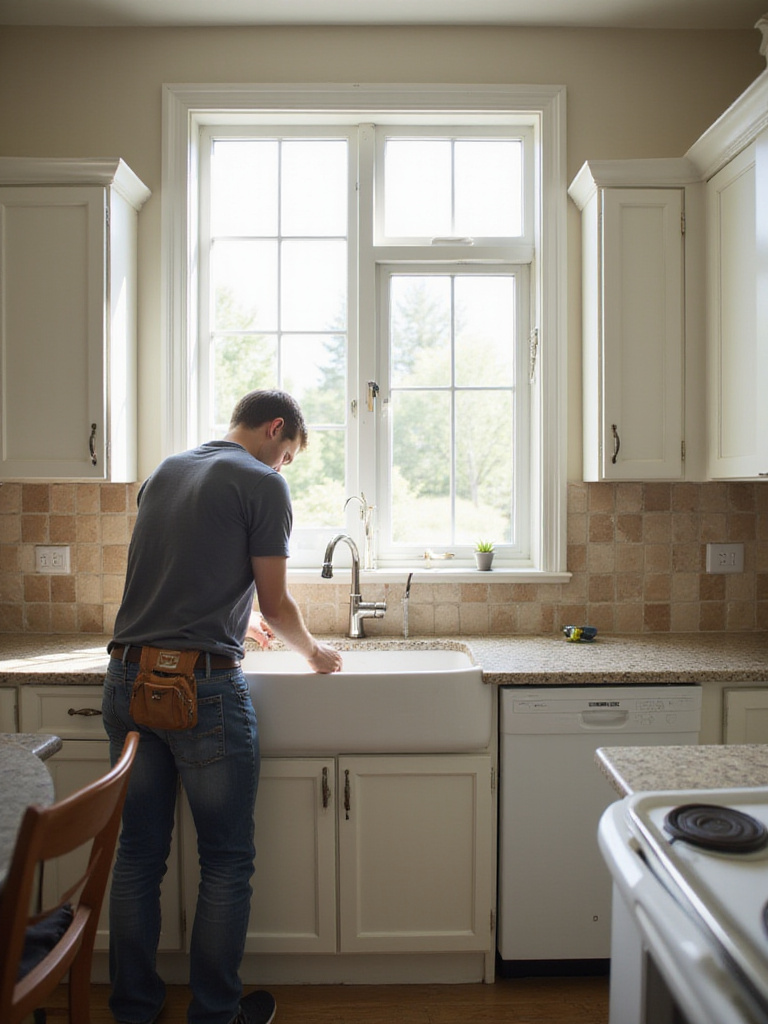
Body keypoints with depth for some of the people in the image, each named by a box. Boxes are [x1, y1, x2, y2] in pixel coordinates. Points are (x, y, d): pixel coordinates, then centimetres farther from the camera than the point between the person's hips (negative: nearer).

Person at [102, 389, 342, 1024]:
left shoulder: (164, 473, 16)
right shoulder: (263, 483, -4)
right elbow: (276, 604, -4)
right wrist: (314, 652, 15)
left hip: (127, 679, 7)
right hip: (203, 686, -7)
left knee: (139, 855, 17)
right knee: (226, 863, 10)